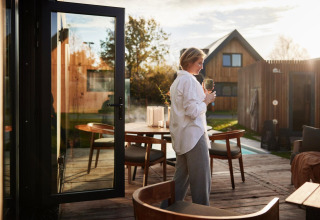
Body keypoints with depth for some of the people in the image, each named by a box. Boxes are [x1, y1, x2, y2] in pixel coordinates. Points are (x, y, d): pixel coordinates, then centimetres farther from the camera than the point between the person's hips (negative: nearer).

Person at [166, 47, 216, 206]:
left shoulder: (177, 80, 17)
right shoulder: (189, 80, -14)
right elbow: (192, 111, -19)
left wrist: (202, 96, 15)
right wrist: (206, 101, -4)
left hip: (181, 137, 10)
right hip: (193, 135, -10)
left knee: (181, 177, 17)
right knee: (201, 179, 0)